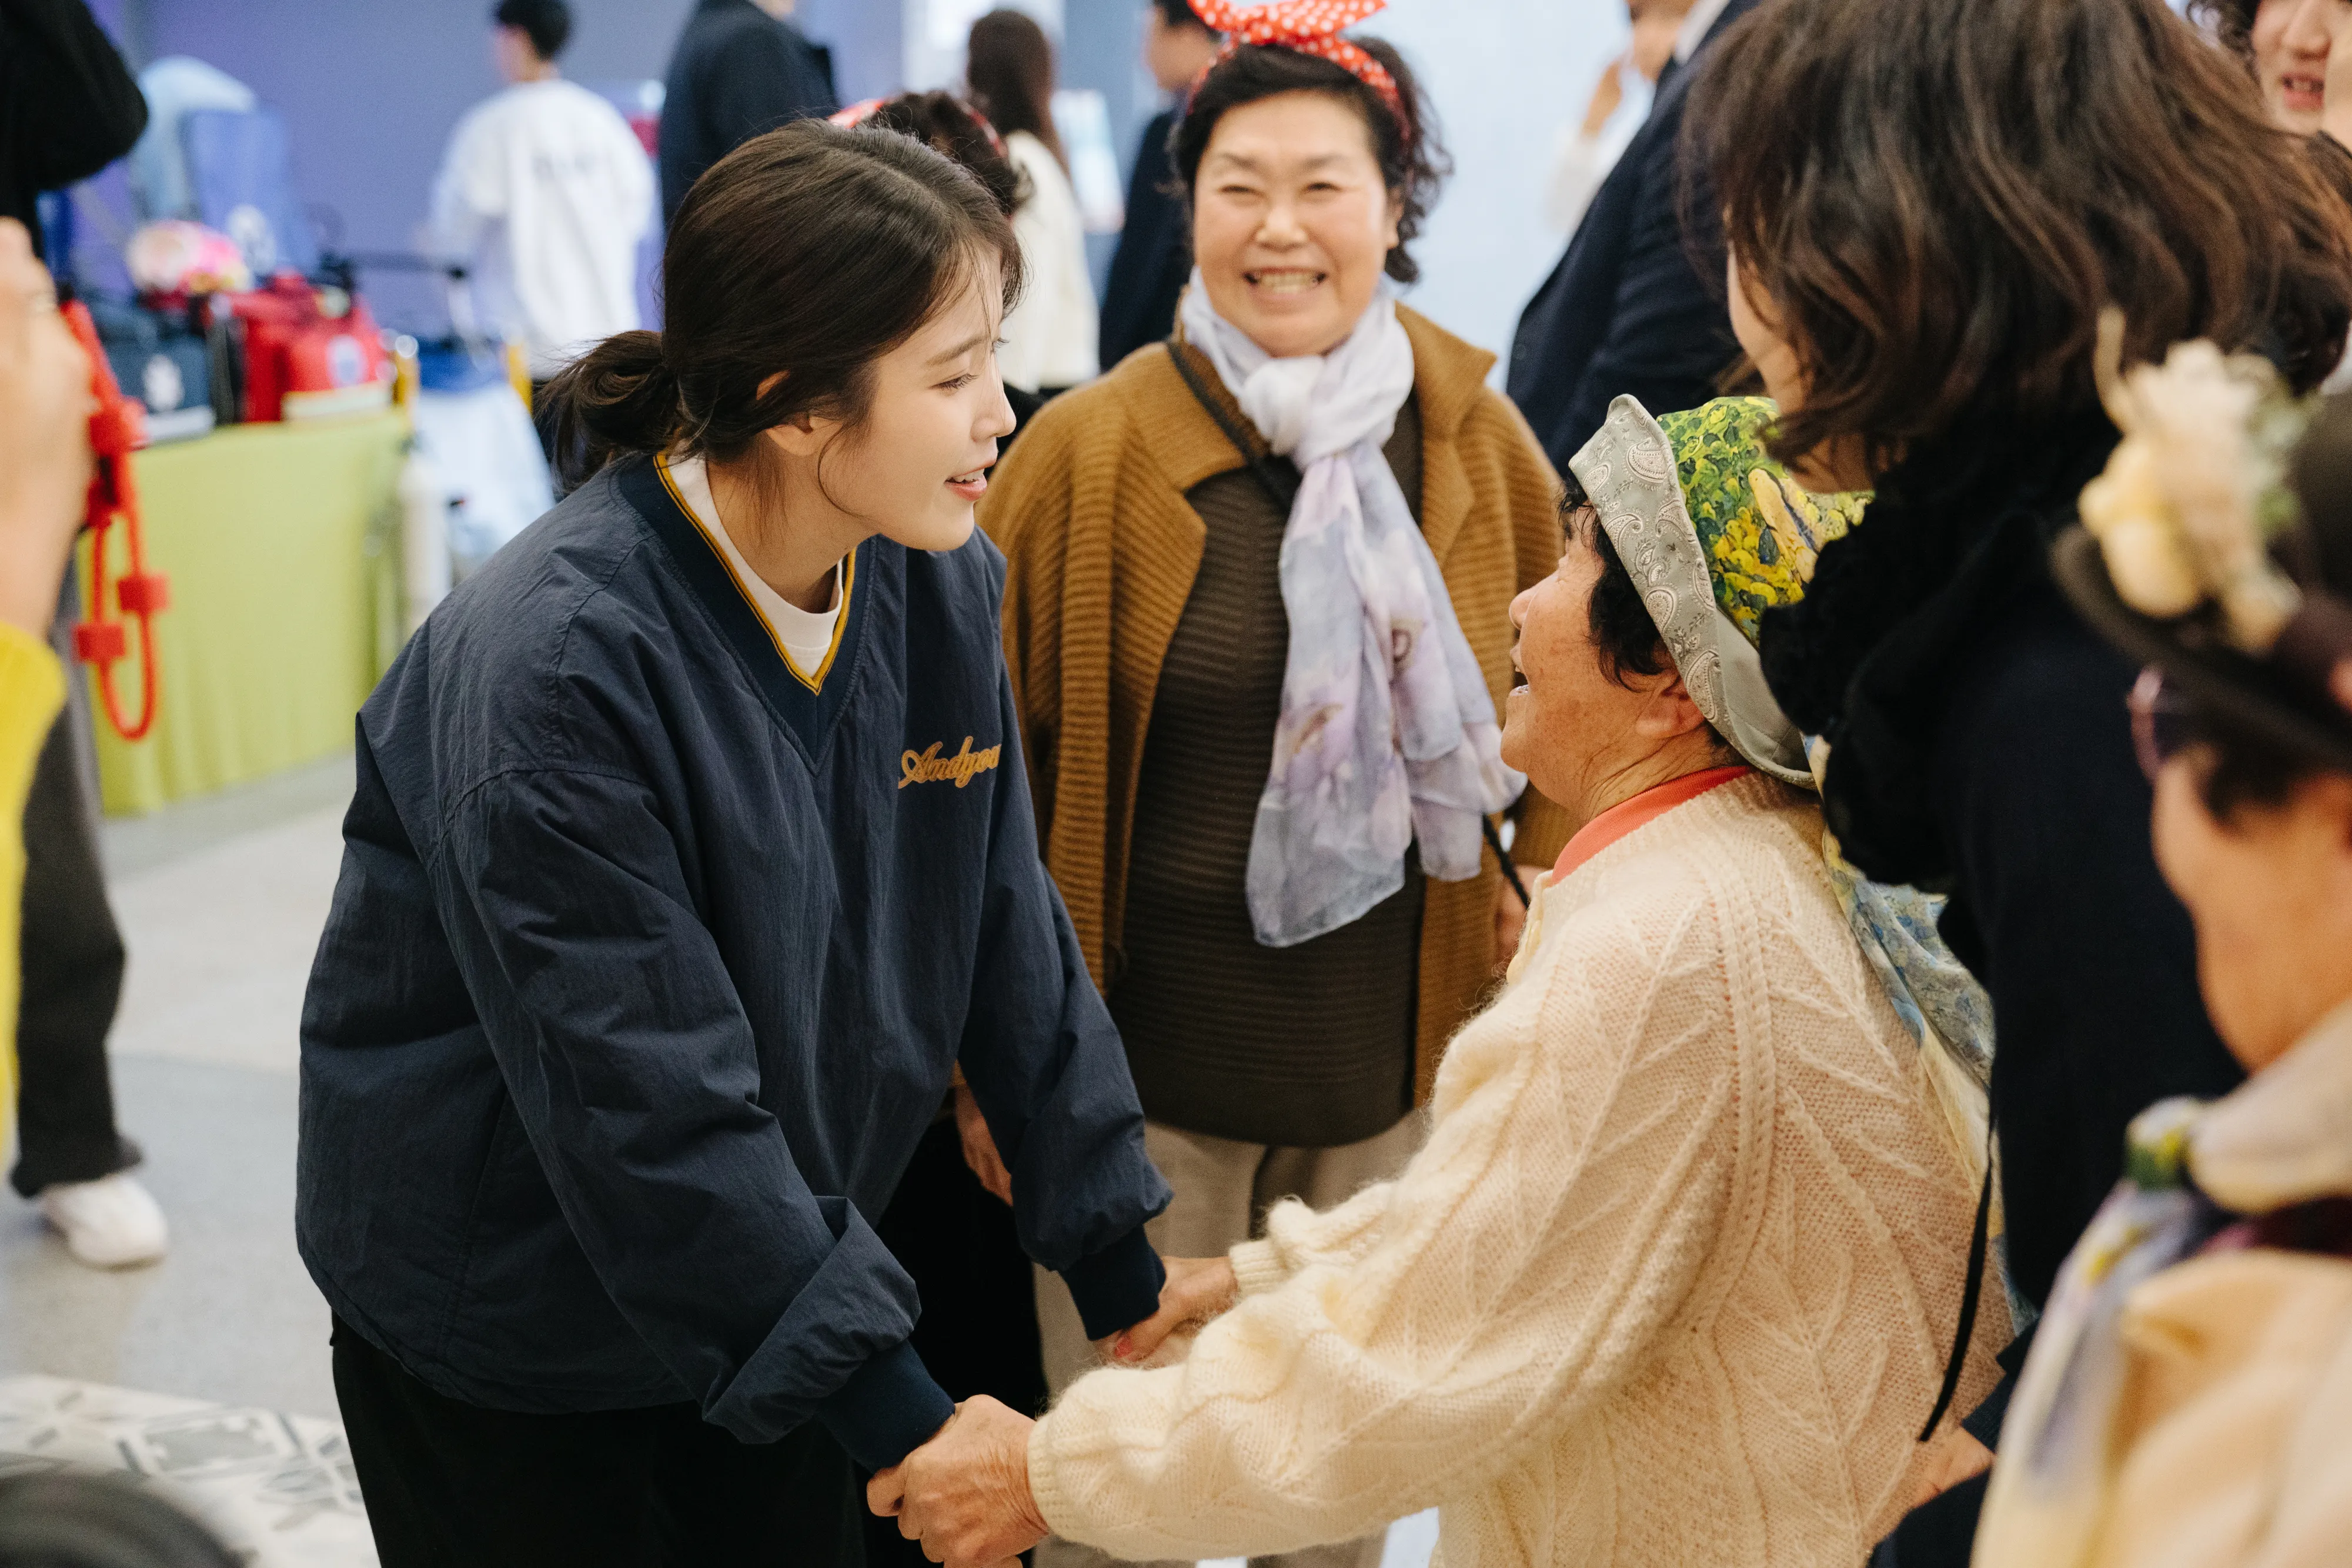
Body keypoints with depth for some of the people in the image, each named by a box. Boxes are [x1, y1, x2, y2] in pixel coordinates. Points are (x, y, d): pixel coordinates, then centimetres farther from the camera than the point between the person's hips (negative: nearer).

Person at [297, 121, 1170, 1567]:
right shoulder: (550, 665, -29)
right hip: (504, 1341, -6)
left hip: (777, 1281, 6)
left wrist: (1119, 1259, 1)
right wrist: (887, 1407, -26)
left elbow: (1007, 932, 1)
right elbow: (644, 1099, -29)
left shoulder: (941, 585, -7)